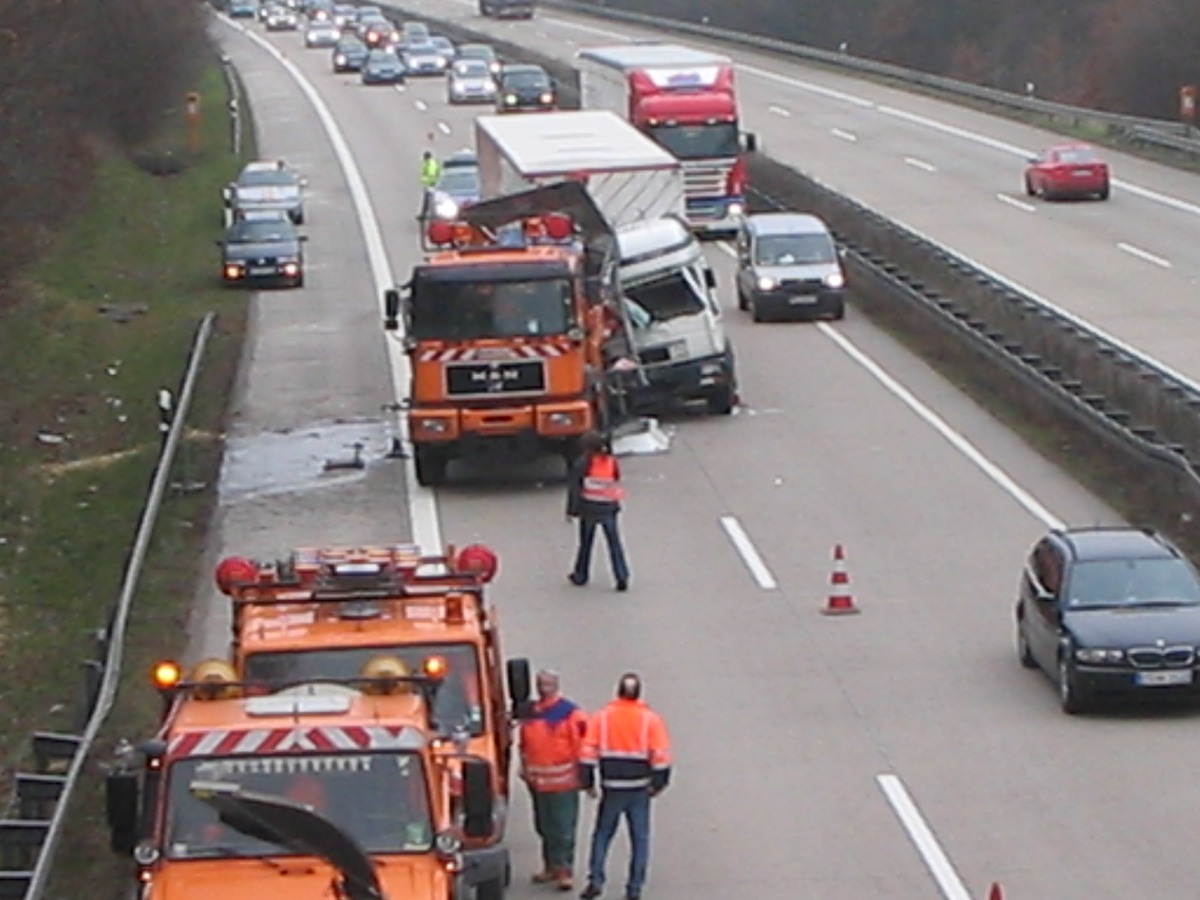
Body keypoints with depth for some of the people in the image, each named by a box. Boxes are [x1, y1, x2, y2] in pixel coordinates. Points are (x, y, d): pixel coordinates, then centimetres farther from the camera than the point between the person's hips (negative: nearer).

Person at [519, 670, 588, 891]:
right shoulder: (530, 713, 10)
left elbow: (580, 744, -7)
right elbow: (524, 744, 19)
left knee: (563, 828, -5)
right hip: (538, 780, 6)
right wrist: (525, 769, 15)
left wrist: (579, 773, -9)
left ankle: (564, 869, -1)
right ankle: (551, 867, 23)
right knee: (544, 827, 13)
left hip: (563, 781, -6)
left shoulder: (570, 712, -7)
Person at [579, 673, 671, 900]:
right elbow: (661, 755, -7)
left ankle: (595, 881, 3)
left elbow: (588, 753, -3)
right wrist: (658, 783, 4)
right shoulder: (650, 719, -2)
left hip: (611, 788, 1)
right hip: (639, 789, -1)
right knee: (639, 838, 8)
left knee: (602, 834, 13)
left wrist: (588, 783, 6)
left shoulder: (601, 718, 0)